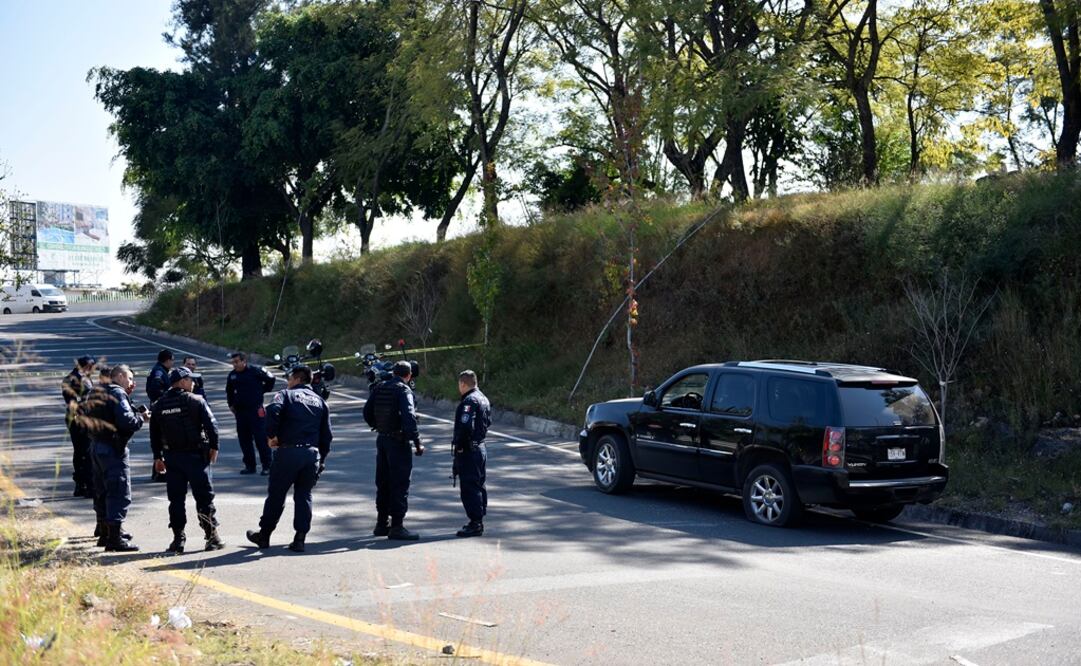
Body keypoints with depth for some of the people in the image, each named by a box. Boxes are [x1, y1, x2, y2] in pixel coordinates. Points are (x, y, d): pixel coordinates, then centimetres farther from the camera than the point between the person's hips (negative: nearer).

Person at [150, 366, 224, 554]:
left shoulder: (159, 405, 7)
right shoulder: (195, 401, -8)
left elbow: (154, 434, 11)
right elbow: (211, 424, -12)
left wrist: (158, 457, 18)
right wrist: (214, 447, 0)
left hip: (172, 456, 4)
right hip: (195, 455, -4)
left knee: (176, 498, 7)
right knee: (204, 496, 3)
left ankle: (178, 539, 5)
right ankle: (212, 536, 5)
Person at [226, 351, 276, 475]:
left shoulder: (255, 370, -6)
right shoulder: (233, 375, 10)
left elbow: (270, 379, 5)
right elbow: (229, 391, 27)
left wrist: (262, 390, 5)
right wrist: (231, 404, 20)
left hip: (256, 410, -6)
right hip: (240, 412, 6)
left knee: (261, 438, -7)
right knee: (244, 439, 8)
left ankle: (267, 466, -3)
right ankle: (249, 466, 17)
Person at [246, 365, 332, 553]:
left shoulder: (286, 394, 3)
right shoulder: (320, 401, 17)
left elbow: (273, 411, -19)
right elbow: (327, 434, 14)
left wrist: (272, 435, -7)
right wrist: (321, 459, 19)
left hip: (288, 451, -4)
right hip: (312, 453, 4)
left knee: (276, 494, 8)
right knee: (304, 495, 11)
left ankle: (264, 534, 18)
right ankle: (300, 538, 3)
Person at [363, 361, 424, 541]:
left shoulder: (379, 388, 8)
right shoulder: (403, 390, -13)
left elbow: (367, 412, 12)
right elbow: (409, 418, -22)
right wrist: (417, 442, -20)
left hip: (382, 440, 7)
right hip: (398, 441, -7)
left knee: (383, 483, 15)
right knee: (400, 484, -2)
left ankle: (382, 524, 22)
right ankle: (397, 526, -2)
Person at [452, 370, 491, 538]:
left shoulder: (469, 401, -19)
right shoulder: (483, 399, 12)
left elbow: (465, 426, -27)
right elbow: (488, 422, 20)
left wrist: (459, 446, -18)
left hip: (468, 451, -10)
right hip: (480, 447, 10)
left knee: (469, 488, -6)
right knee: (478, 485, 17)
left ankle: (475, 524, -6)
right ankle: (479, 521, 26)